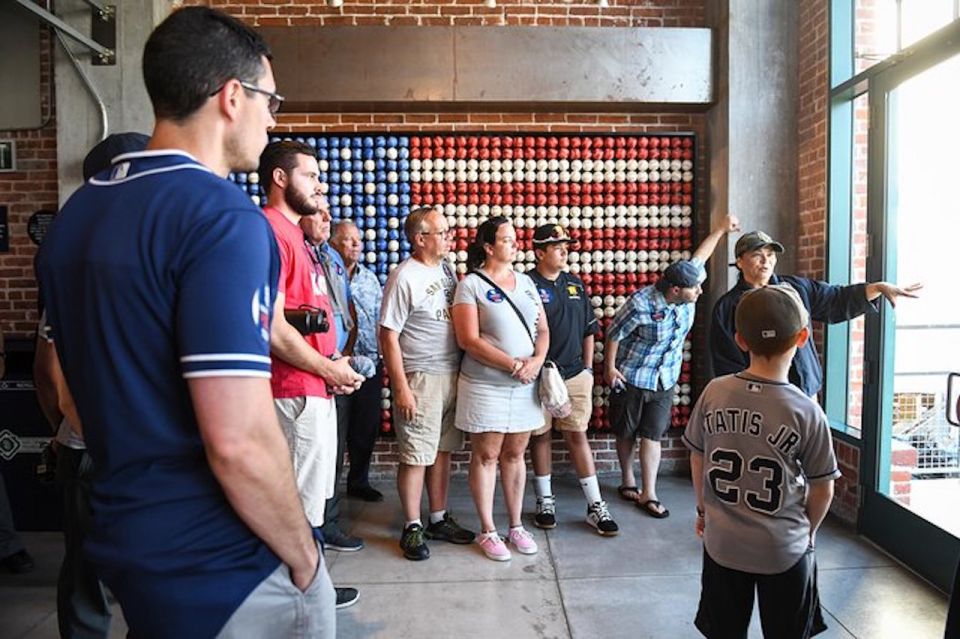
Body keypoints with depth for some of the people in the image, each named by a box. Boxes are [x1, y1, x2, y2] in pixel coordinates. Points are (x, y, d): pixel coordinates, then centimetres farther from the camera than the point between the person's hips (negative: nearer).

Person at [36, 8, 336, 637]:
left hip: (123, 544, 8)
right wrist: (303, 555, -12)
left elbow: (109, 384, 13)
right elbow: (239, 442, -29)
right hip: (223, 572, -7)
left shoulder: (74, 215, 4)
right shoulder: (222, 216, -23)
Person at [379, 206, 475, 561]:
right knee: (416, 456, 2)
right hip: (421, 378, -7)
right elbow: (388, 336, -13)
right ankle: (412, 528, 16)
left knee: (442, 451, 14)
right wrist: (401, 388, -16)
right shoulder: (404, 278, -12)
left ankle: (438, 519, 27)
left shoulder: (446, 268, 10)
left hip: (452, 374, 7)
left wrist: (465, 370, 12)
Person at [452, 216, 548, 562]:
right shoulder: (471, 284, -7)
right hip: (485, 386, -5)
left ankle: (516, 526, 25)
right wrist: (514, 365, -16)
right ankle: (487, 531, 18)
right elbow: (469, 340, -15)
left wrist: (537, 360, -8)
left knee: (515, 454, 13)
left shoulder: (526, 282, 11)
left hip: (525, 386, 5)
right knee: (486, 456, 5)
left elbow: (543, 330, 12)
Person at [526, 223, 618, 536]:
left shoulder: (575, 285, 11)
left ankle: (596, 505, 14)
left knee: (577, 435, 7)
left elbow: (588, 330, 16)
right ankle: (545, 501, 24)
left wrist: (588, 368, 11)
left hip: (575, 374, 4)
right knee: (541, 435, 9)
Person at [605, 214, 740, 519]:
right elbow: (614, 333, -14)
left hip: (665, 380, 4)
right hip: (631, 378, -4)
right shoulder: (641, 305, -27)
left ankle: (648, 494, 9)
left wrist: (720, 229, 9)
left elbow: (698, 257, 8)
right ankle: (627, 481, 32)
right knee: (626, 433, 13)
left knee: (652, 436, 4)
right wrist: (609, 367, -10)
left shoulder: (686, 296, -9)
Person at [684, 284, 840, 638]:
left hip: (722, 542, 2)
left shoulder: (714, 393, -12)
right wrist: (808, 530, 12)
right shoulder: (806, 411, -18)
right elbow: (822, 490, -8)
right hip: (784, 550, -2)